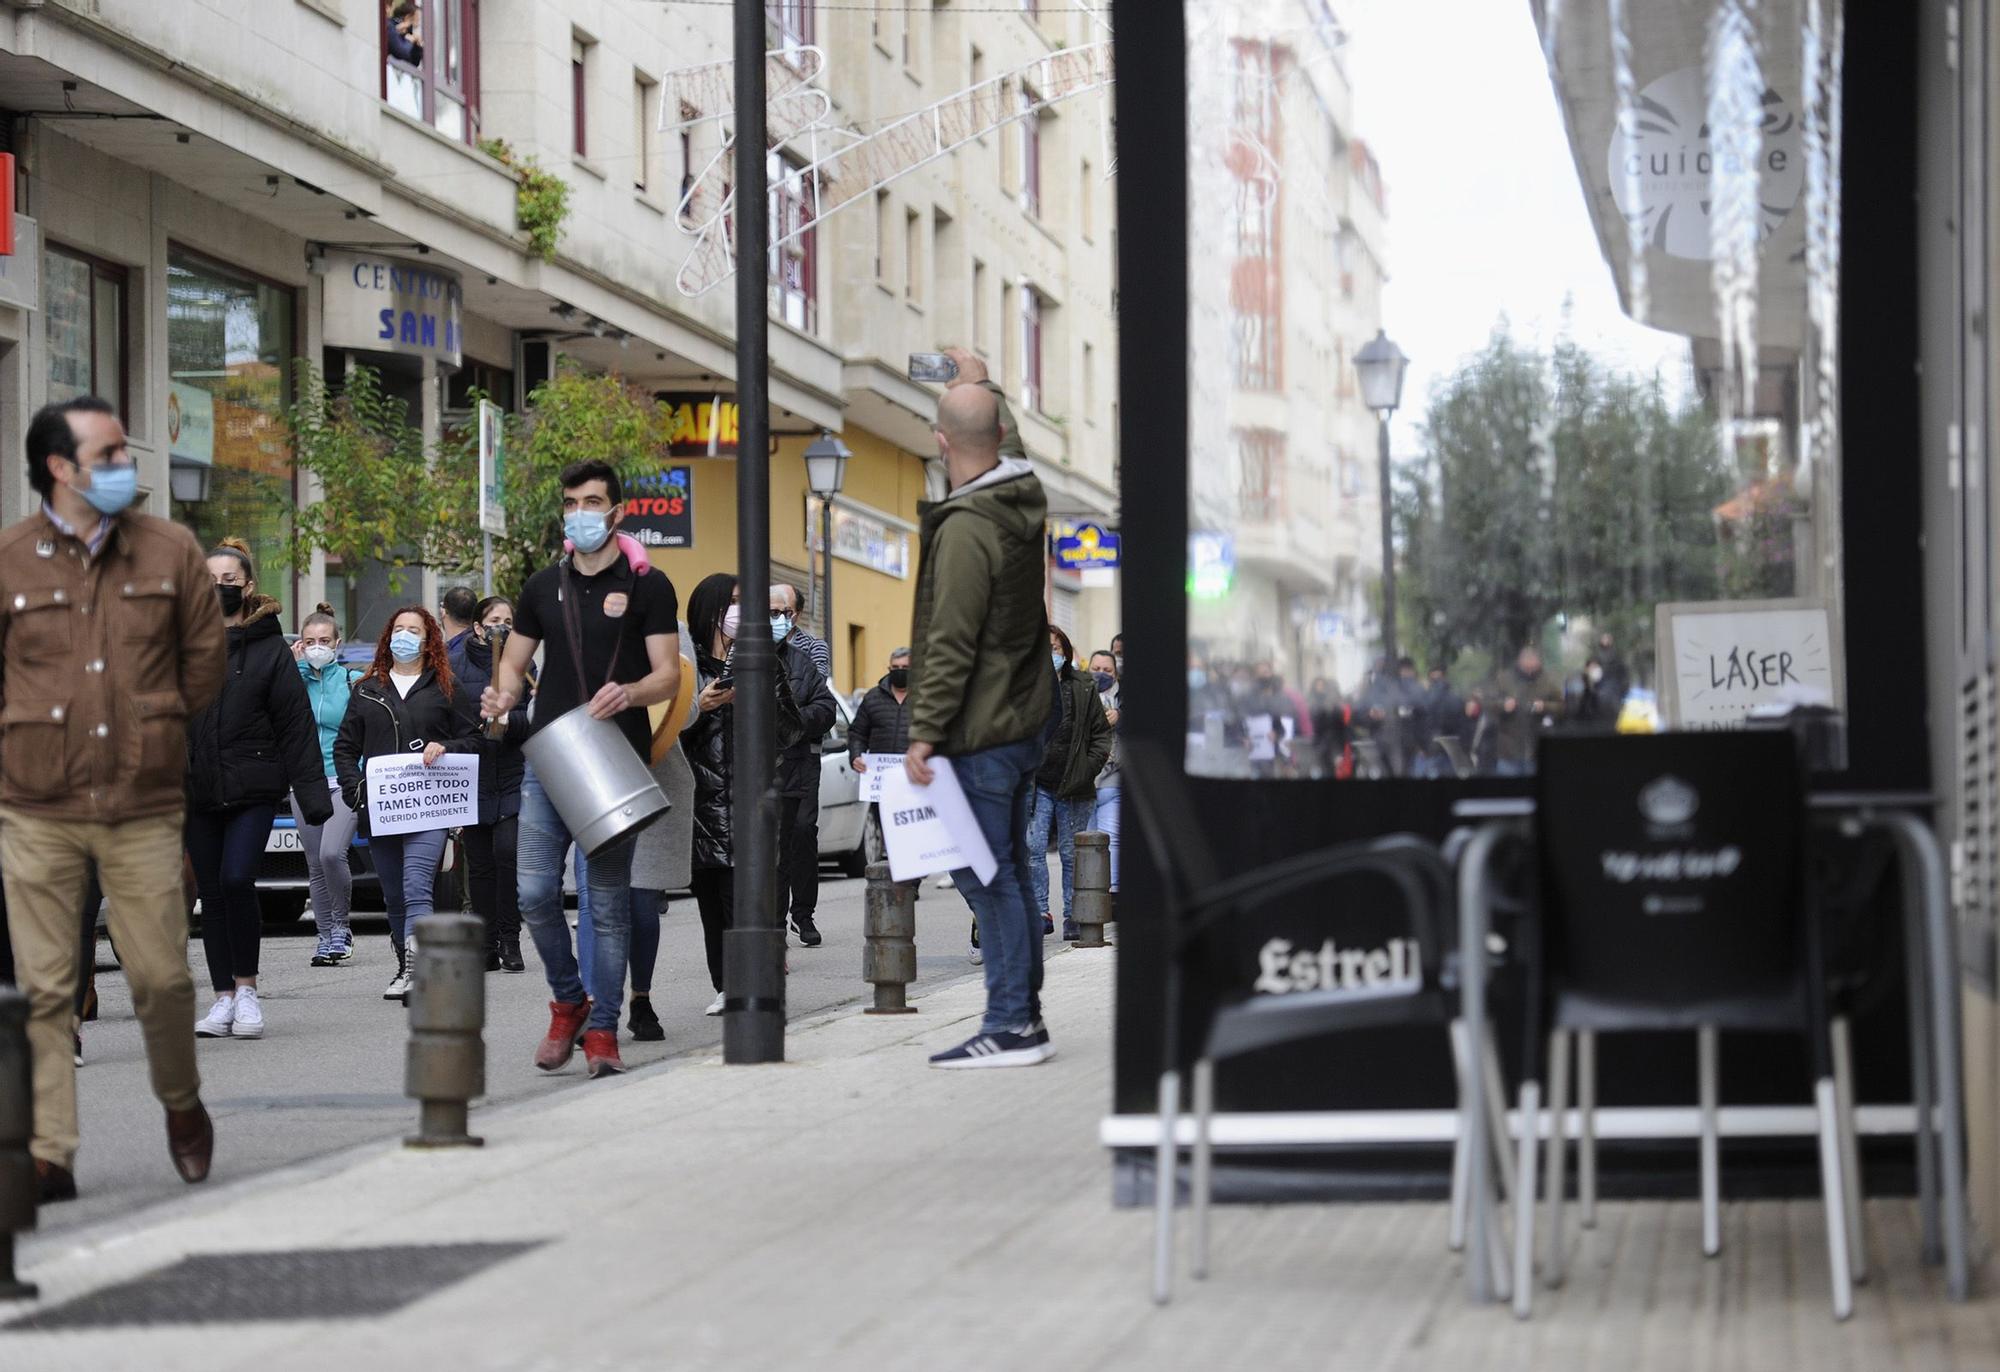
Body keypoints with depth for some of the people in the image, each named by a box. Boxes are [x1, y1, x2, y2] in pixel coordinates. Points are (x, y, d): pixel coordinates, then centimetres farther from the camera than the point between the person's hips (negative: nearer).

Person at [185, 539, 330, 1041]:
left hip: (254, 789, -3)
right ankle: (224, 998, 12)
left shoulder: (269, 649, 1)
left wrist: (312, 794, -6)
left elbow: (296, 725, -1)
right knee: (212, 892, 6)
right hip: (198, 792, 3)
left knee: (236, 879, -18)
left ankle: (246, 987, -4)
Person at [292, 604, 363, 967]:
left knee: (332, 854, -21)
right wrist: (297, 667, -6)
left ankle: (340, 925, -2)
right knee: (315, 865, 6)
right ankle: (328, 938, 14)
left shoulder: (353, 680, 3)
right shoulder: (296, 678, 10)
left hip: (343, 782, -4)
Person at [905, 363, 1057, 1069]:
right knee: (1010, 870, 15)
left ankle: (1010, 1026, -5)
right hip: (1027, 719, 9)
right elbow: (1008, 444, 31)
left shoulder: (965, 529, -20)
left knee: (987, 877, -6)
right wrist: (980, 380, 45)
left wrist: (924, 732, -16)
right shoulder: (1024, 499, 5)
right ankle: (1024, 1015, 20)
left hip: (979, 734, -9)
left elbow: (951, 646, -21)